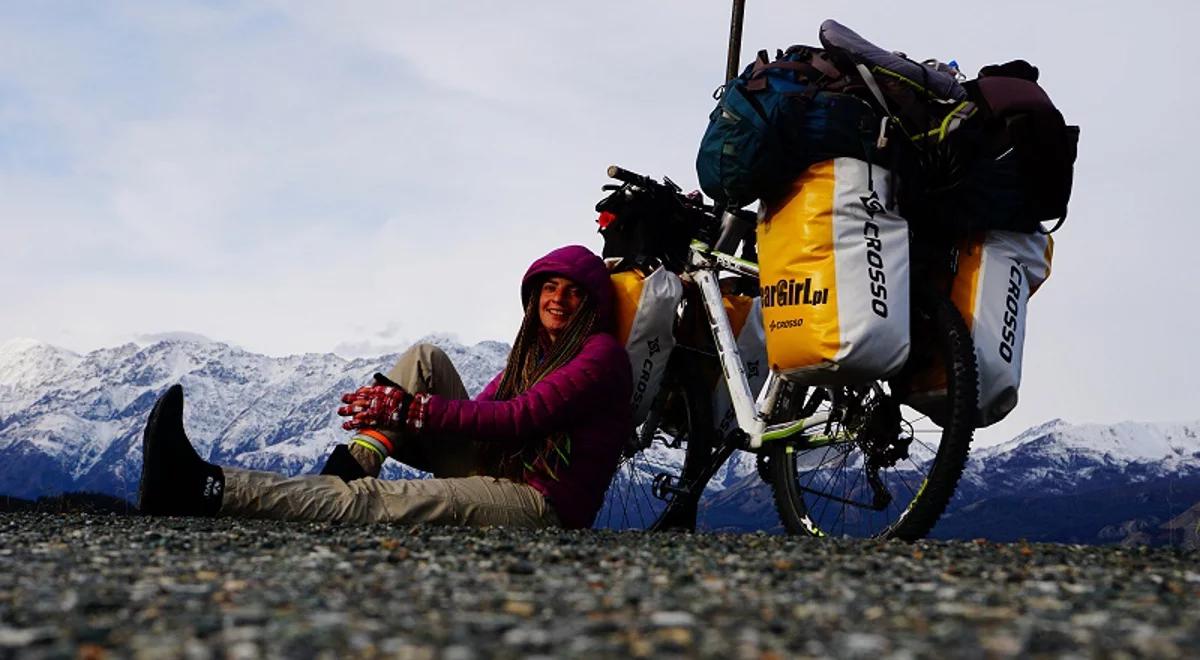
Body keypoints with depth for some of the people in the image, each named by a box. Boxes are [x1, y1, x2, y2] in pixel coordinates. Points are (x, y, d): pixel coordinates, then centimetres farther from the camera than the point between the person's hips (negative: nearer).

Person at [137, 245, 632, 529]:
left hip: (544, 505, -8)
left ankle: (205, 489, -37)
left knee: (376, 502, -29)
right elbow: (484, 409, 9)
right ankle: (351, 467, -18)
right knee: (424, 358, 0)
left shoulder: (601, 354, -5)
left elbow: (522, 416, -18)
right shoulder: (530, 354, 22)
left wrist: (414, 409, -21)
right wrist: (394, 403, -10)